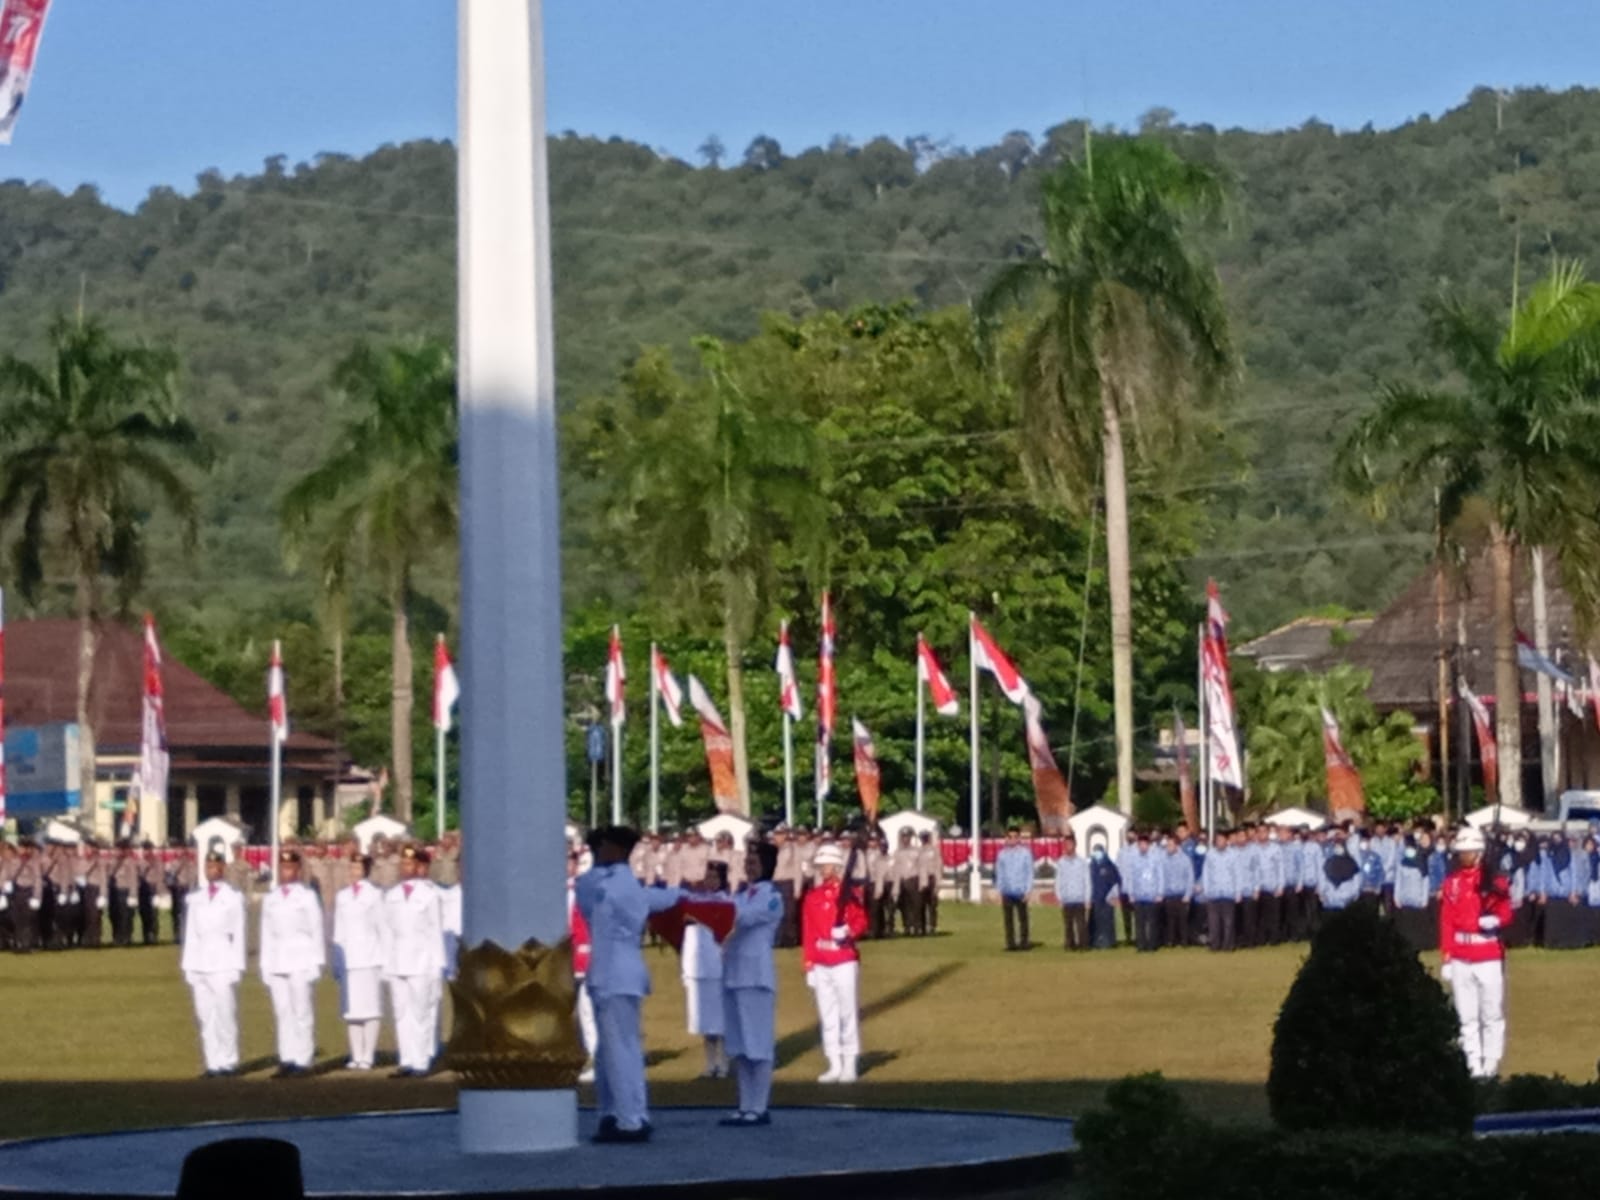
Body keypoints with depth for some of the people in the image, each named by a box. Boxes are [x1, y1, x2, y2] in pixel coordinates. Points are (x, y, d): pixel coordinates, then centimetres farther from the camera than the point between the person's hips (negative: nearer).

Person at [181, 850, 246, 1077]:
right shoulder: (196, 898, 14)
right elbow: (191, 933, 14)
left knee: (226, 1014, -9)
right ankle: (212, 1063, 2)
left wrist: (237, 966, -3)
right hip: (199, 964, 4)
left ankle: (228, 1062, -5)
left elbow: (239, 934, 2)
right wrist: (187, 965, 9)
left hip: (223, 964, -4)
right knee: (205, 1016, 0)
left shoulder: (234, 898, 4)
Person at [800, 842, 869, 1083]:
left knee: (847, 1012, -2)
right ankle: (834, 1066, 10)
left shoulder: (849, 893, -1)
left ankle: (850, 1066, 3)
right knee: (827, 1015, 5)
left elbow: (861, 921, -4)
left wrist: (848, 931, -25)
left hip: (845, 962, -4)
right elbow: (807, 934, 10)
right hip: (820, 964, 4)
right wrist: (809, 966, 7)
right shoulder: (811, 897, 10)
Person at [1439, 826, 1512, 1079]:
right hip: (1460, 960, 2)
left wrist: (1495, 920, -24)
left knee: (1492, 1015, 0)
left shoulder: (1495, 880, 2)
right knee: (1467, 1017, 3)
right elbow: (1446, 921, 8)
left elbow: (1505, 911, 0)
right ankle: (1474, 1065, 7)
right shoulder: (1451, 882, 9)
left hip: (1490, 957, -2)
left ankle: (1491, 1065, 7)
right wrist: (1445, 957, 4)